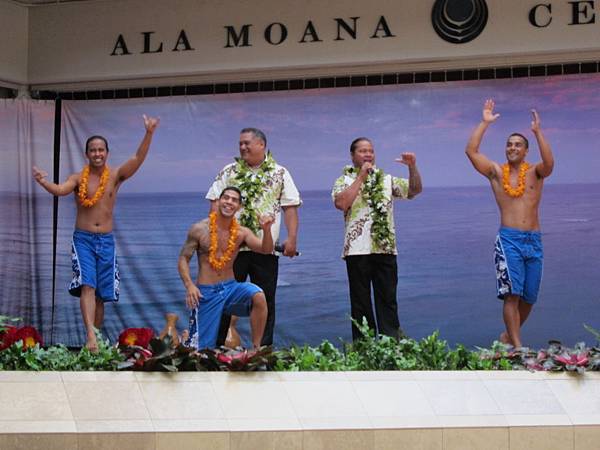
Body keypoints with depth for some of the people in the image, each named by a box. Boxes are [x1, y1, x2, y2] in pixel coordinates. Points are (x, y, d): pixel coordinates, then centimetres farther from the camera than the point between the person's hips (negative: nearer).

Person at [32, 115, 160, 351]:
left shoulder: (116, 176, 2)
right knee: (87, 286, -19)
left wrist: (149, 133, -26)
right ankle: (91, 335, -31)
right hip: (83, 238, -2)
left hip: (106, 240, 2)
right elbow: (60, 190, -18)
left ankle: (95, 337, 17)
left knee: (101, 294, 7)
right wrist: (43, 182, -40)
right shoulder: (78, 178, 0)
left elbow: (138, 158, -12)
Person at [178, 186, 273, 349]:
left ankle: (256, 349, -16)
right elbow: (183, 259, -2)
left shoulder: (242, 233, 0)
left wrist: (266, 230, -30)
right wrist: (189, 285, -17)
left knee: (258, 296, -30)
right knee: (202, 347, -5)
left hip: (230, 287, 2)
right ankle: (188, 336, 34)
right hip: (205, 292, -2)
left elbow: (266, 250, -10)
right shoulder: (199, 229, -5)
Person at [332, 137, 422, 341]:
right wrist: (361, 177, -11)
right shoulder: (344, 181, 4)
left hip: (386, 248, 3)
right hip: (357, 249, -3)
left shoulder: (386, 179, 15)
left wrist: (412, 167, -7)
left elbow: (415, 189, 9)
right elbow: (341, 203, -15)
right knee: (361, 301, 3)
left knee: (388, 299, 3)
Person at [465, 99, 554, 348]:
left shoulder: (534, 172, 7)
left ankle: (509, 335, 29)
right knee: (512, 294, -13)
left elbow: (549, 163, -16)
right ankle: (517, 346, -12)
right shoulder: (496, 172, 7)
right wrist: (485, 123, -5)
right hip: (509, 240, -2)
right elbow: (471, 151, -4)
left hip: (534, 241, 2)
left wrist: (538, 132, -20)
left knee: (529, 297, 8)